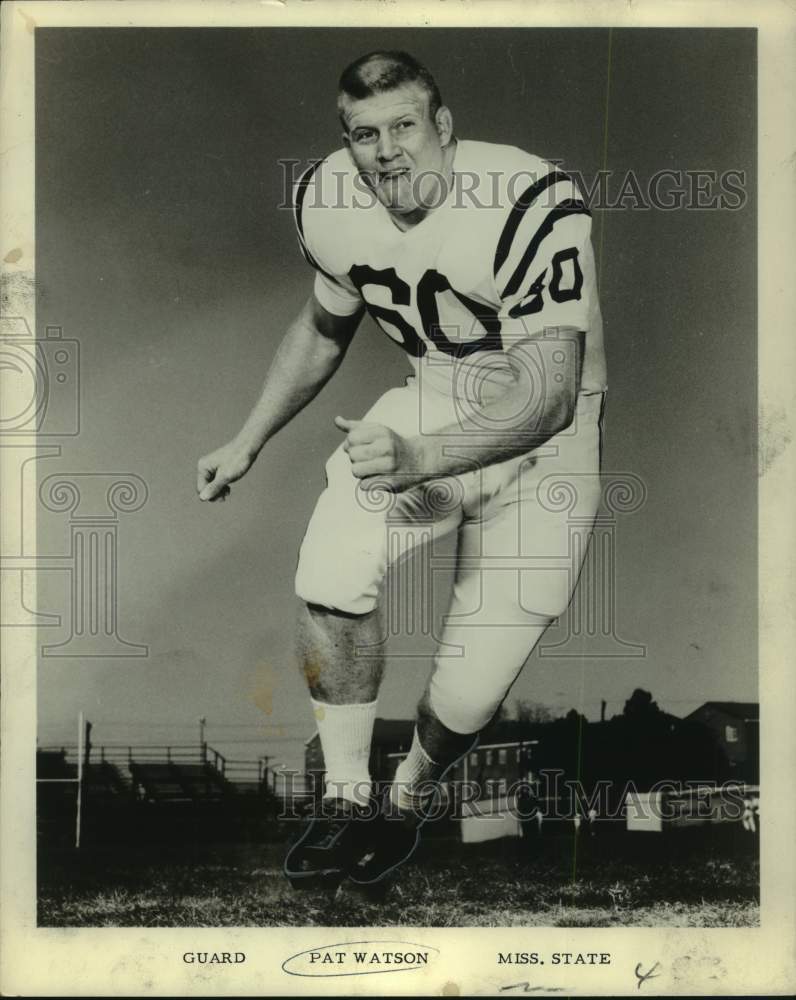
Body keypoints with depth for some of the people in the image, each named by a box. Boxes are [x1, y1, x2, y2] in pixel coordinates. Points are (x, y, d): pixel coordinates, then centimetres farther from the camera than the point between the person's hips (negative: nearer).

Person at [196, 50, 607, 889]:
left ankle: (408, 800, 24)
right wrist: (247, 443, 16)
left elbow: (549, 394, -31)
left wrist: (418, 457, -44)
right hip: (432, 403, 5)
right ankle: (346, 801, 3)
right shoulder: (329, 200, -8)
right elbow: (323, 328, 13)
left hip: (542, 433, -4)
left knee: (467, 693, -11)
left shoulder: (532, 206, -28)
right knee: (328, 580, -20)